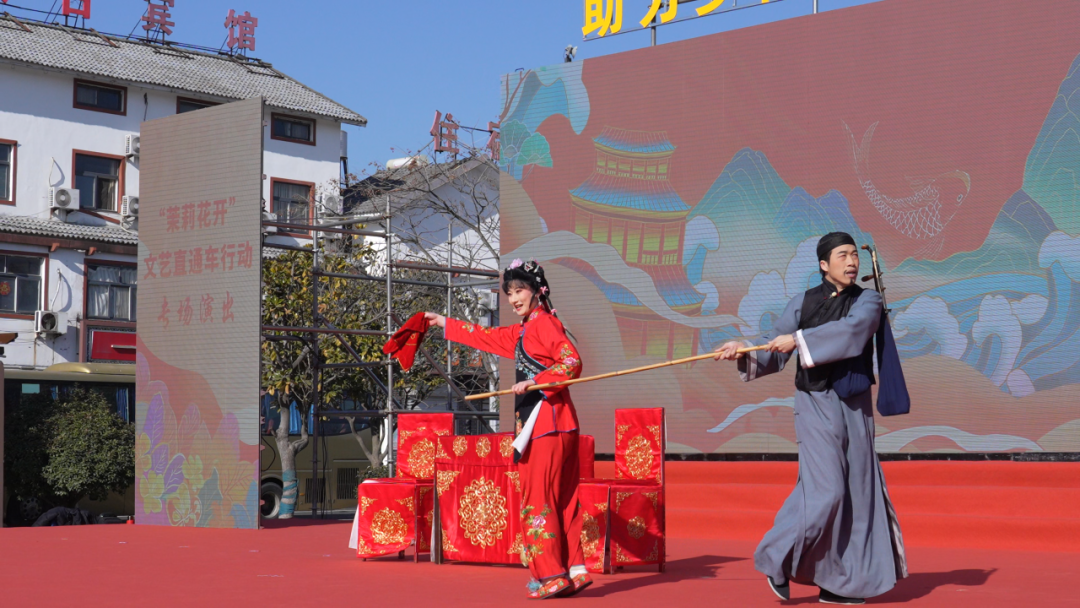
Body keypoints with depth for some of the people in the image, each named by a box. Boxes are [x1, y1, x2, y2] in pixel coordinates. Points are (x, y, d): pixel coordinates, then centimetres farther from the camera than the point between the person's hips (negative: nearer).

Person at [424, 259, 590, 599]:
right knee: (560, 499, 7)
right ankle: (574, 570, 8)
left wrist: (534, 382, -22)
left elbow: (572, 362, -18)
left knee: (538, 498, -9)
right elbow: (487, 337, 35)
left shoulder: (544, 322, -8)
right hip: (537, 421, 9)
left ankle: (551, 575, -7)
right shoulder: (522, 331, 21)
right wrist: (445, 324, 41)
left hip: (548, 420, -9)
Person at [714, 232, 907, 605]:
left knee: (857, 491, 4)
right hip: (817, 405, -3)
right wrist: (745, 352, -19)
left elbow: (852, 329, -21)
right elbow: (774, 349, 0)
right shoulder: (803, 303, 2)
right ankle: (778, 560, 0)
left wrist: (800, 339, -26)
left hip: (855, 408, 3)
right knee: (825, 488, -15)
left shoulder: (868, 301, 1)